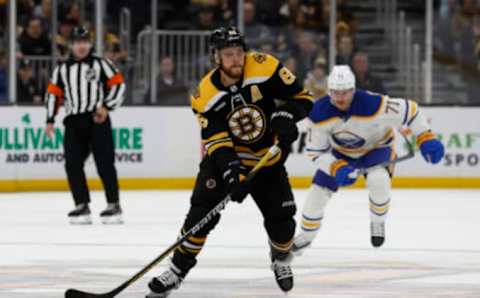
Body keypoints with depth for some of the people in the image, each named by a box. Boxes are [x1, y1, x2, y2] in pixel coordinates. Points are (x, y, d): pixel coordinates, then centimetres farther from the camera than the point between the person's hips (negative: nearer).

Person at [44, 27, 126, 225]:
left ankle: (114, 205, -4)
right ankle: (82, 206, 0)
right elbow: (53, 93, 16)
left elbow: (118, 84, 1)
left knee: (104, 162, -8)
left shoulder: (100, 64, 5)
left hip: (97, 119, -4)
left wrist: (106, 107, -10)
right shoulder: (62, 69, 16)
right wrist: (50, 120, 7)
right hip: (73, 121, 4)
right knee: (73, 164, -6)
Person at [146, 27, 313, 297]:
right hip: (224, 157, -1)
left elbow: (302, 97, -12)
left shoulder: (265, 67, -20)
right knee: (202, 210, -18)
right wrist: (231, 173, -37)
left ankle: (282, 259, 29)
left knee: (281, 217, -4)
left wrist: (286, 115, -32)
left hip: (267, 159, 1)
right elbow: (217, 143, -22)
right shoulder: (206, 94, -19)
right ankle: (178, 269, -8)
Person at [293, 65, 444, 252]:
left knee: (378, 180, -31)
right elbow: (317, 151, -17)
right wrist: (336, 167, -33)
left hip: (376, 147, -3)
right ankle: (306, 234, 20)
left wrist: (426, 138, -28)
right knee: (318, 189, -4)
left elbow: (409, 110, -26)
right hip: (340, 152, 3)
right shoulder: (319, 113, -27)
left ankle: (378, 222, -2)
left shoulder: (373, 104, -37)